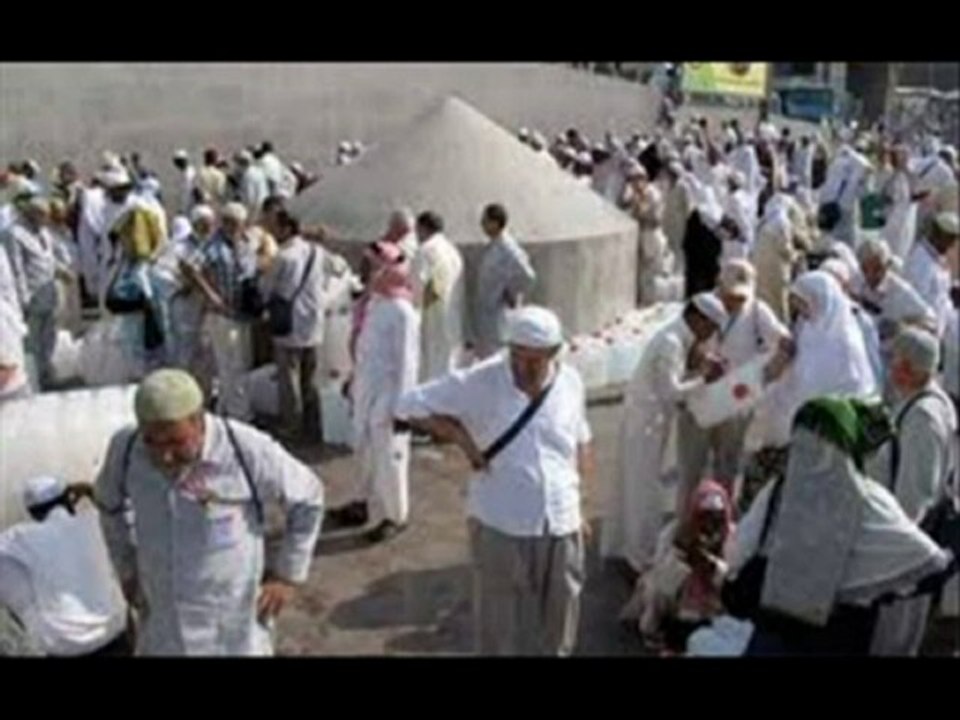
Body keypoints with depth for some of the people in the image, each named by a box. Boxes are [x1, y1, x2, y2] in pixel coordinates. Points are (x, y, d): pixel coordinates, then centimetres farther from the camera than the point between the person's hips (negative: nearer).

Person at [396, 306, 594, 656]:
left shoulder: (571, 383, -2)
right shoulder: (479, 382, -14)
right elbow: (410, 406, -10)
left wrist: (579, 504, 12)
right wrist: (461, 436, -17)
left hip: (561, 527, 3)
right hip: (501, 527, -3)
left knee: (556, 627, 18)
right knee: (503, 626, 11)